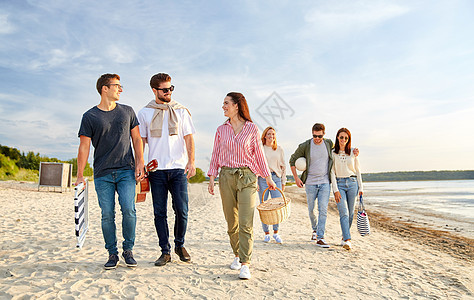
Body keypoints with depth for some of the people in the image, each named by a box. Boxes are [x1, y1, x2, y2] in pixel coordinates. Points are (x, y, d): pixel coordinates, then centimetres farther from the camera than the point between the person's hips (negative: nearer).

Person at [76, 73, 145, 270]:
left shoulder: (127, 112, 12)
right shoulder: (90, 116, 5)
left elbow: (136, 139, 12)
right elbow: (84, 147, 3)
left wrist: (140, 162, 0)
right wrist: (80, 175, -3)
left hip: (126, 170, 1)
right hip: (102, 174, 0)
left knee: (129, 210, -9)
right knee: (107, 215, 1)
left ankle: (128, 250, 9)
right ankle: (112, 253, 16)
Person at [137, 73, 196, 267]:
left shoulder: (181, 111, 10)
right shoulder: (144, 113, 10)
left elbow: (188, 138, 6)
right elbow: (141, 141, 10)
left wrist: (191, 161, -7)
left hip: (179, 168, 0)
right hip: (156, 169, 1)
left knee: (182, 210, -4)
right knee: (159, 212, 3)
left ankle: (179, 244, 20)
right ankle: (165, 251, 15)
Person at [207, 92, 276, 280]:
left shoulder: (251, 128, 2)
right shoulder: (221, 129, 10)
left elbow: (259, 154, 6)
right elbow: (216, 155, 11)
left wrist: (268, 178, 7)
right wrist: (212, 177, 2)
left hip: (247, 176, -3)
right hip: (226, 176, 3)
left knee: (246, 223, -9)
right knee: (231, 221, 9)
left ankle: (245, 264, -3)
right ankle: (237, 255, 28)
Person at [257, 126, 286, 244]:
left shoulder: (279, 150, 12)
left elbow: (283, 167, 16)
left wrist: (283, 182, 11)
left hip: (276, 178, 2)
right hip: (262, 178, -1)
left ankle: (276, 233, 10)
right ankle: (266, 233, 12)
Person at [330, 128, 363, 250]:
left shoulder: (353, 152, 6)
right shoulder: (332, 153, 2)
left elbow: (358, 170, 11)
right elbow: (332, 172, -1)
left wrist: (360, 187, 5)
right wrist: (335, 190, -9)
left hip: (352, 183, 2)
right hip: (339, 184, -2)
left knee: (350, 213, 5)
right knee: (344, 212, -13)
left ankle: (344, 237, 21)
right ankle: (347, 240, -17)